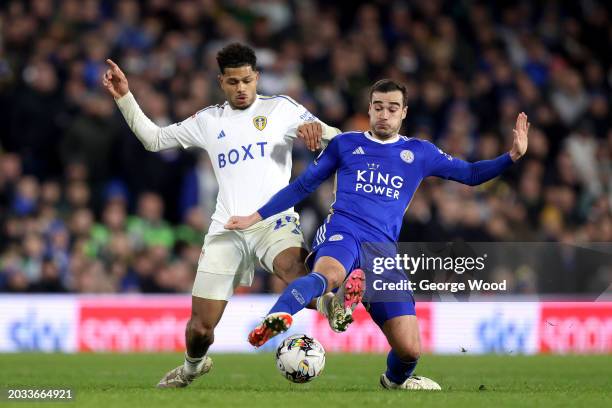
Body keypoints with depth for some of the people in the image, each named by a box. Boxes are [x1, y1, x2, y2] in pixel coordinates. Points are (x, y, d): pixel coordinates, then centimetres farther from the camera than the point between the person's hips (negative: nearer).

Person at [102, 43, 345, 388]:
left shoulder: (280, 108, 8)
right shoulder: (208, 120, 17)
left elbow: (334, 137, 2)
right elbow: (154, 139, 25)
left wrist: (314, 129, -22)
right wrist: (124, 97, 15)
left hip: (274, 220, -3)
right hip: (227, 229, 3)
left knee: (294, 267, -43)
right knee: (200, 327, 5)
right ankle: (192, 367, 32)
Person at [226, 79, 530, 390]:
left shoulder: (419, 153, 19)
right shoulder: (345, 144, 16)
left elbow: (470, 174, 22)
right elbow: (303, 186, 21)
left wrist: (513, 156, 6)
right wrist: (255, 218, 19)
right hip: (342, 232, -2)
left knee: (409, 349, -6)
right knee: (329, 275, -43)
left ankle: (395, 379, 29)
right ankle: (277, 318, -65)